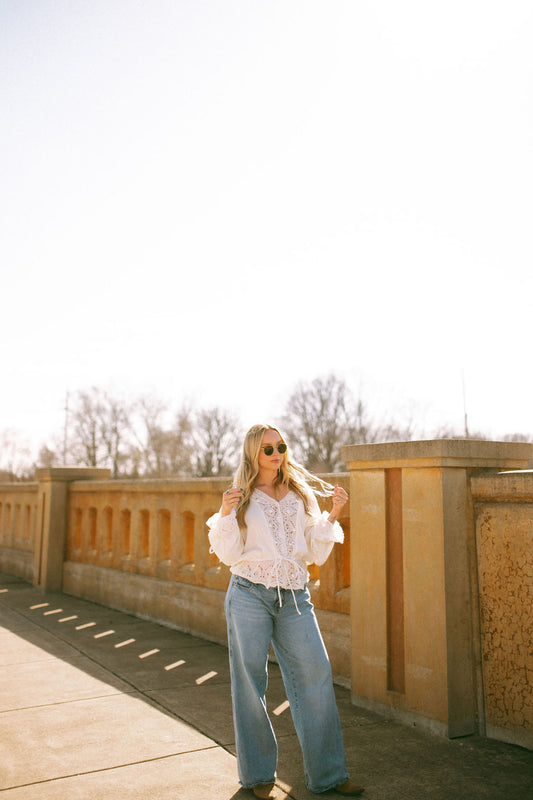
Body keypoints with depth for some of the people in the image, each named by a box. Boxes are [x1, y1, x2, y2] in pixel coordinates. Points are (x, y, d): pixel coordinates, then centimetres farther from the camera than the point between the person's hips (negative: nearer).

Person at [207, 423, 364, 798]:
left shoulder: (302, 495, 11)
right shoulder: (242, 497, 5)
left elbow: (317, 553, 9)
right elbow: (229, 555, -1)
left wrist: (333, 514, -3)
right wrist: (226, 514, -15)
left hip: (295, 597, 2)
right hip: (250, 595, -2)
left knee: (316, 675, -1)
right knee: (250, 681, 5)